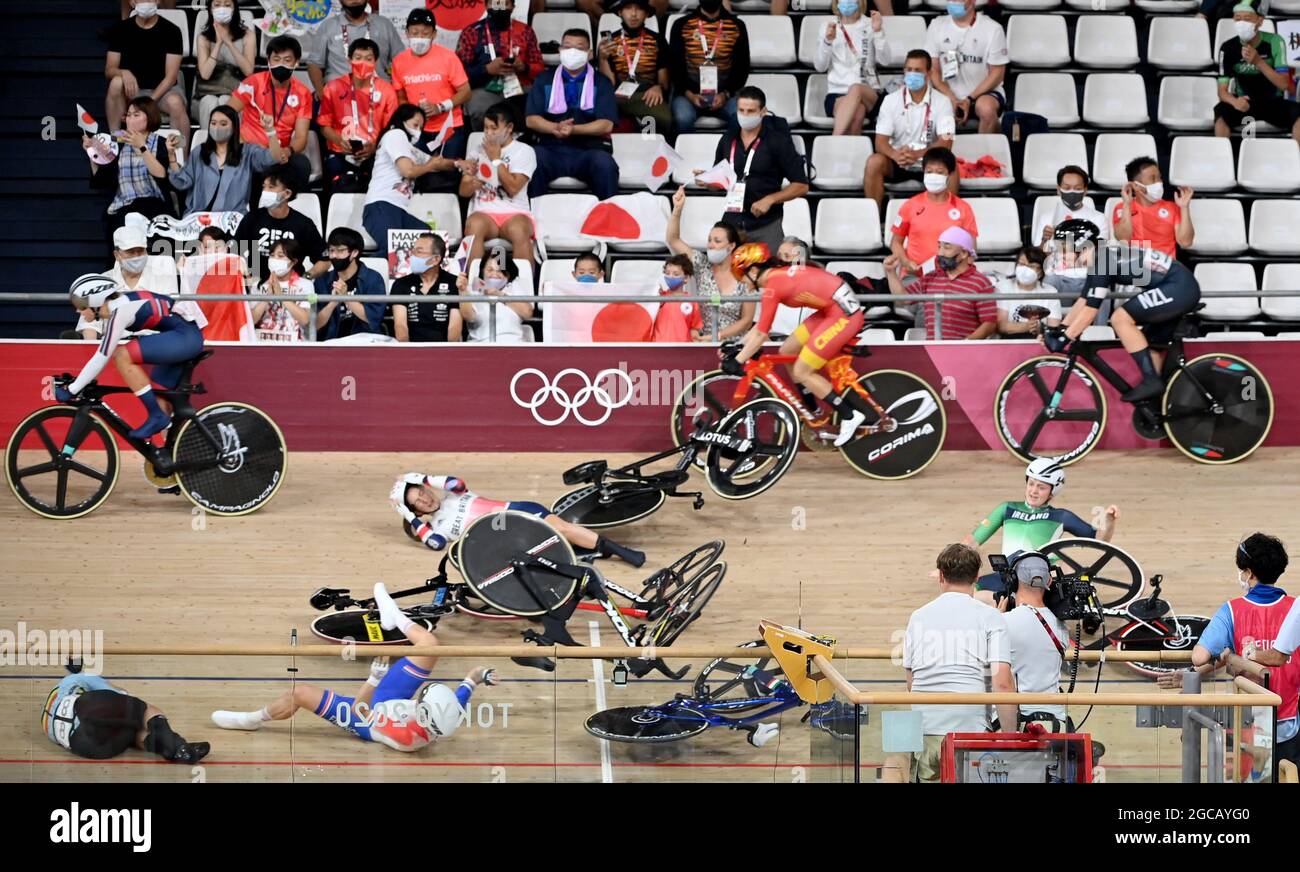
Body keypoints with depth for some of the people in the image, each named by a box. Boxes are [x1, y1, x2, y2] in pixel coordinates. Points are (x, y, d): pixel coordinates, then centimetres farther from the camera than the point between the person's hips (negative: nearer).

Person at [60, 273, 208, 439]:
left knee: (123, 357, -17)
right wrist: (80, 383, 20)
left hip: (185, 336, -11)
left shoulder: (119, 312, -18)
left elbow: (101, 358, -19)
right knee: (158, 395, 11)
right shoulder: (115, 304, 9)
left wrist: (71, 390, -14)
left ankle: (157, 416, -12)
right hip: (190, 337, 11)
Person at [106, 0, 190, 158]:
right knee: (116, 82, -32)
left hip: (162, 89, -2)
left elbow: (171, 76, -11)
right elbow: (109, 70, -3)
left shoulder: (171, 31, -7)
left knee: (175, 103, -35)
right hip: (131, 91, 2)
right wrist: (123, 73, -28)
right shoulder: (120, 29, 0)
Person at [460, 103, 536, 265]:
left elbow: (513, 188, -7)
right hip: (483, 213, 2)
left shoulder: (524, 151, 6)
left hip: (515, 213, -2)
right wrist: (473, 183, -6)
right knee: (474, 225, -36)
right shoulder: (478, 151, 19)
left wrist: (496, 159, -2)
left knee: (518, 230, -39)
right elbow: (463, 191, 18)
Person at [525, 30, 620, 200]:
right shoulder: (544, 81, 19)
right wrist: (555, 128, -11)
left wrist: (574, 129, -14)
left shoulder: (601, 83, 14)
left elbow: (606, 125, 3)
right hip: (551, 148, 1)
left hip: (589, 149, -1)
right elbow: (531, 119, 10)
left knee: (605, 166, -35)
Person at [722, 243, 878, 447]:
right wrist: (737, 347, 19)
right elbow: (761, 325, 21)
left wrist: (736, 362, -5)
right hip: (834, 309, 10)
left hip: (843, 314, -10)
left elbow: (761, 334, -12)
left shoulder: (772, 286, -15)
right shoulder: (779, 275, 13)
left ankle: (850, 416, 2)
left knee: (801, 372, -4)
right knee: (787, 352, 14)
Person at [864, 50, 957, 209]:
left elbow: (946, 143, -12)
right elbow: (881, 141, -8)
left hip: (928, 163, -1)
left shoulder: (942, 102, -4)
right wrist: (896, 155, -32)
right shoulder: (891, 100, -2)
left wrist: (918, 154, -30)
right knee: (874, 162, -29)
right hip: (897, 163, 1)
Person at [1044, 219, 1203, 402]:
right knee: (1152, 345, 16)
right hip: (1184, 289, 10)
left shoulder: (1102, 262, -15)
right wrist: (1058, 331, 16)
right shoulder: (1099, 260, 14)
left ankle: (1151, 381, -11)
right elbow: (1082, 302, 21)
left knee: (1120, 318, -14)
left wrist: (1063, 339, -11)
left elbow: (1090, 309, -17)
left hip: (1178, 288, -10)